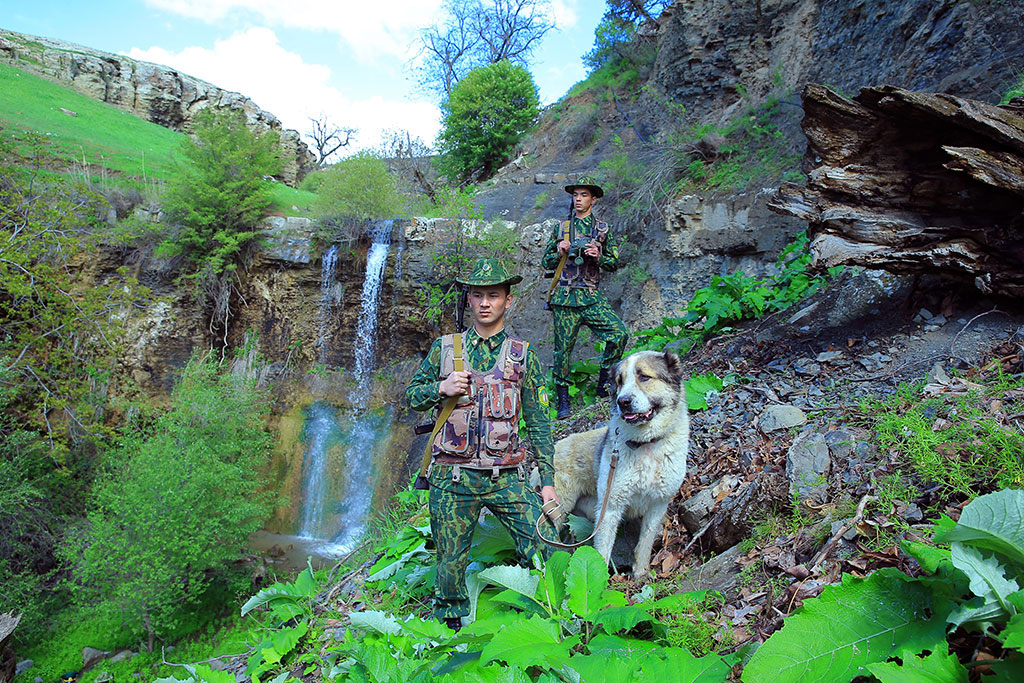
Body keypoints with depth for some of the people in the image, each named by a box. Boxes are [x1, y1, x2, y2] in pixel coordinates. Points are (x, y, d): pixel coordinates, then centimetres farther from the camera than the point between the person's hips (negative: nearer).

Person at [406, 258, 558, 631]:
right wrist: (441, 388, -9)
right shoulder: (444, 348, 6)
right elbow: (412, 395, 13)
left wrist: (547, 480, 2)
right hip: (452, 479, 1)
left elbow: (539, 423, 6)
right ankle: (449, 623, 36)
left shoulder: (523, 356, 5)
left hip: (506, 478, 0)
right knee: (451, 562, 10)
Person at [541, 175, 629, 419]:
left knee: (619, 333, -17)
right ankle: (562, 401, 13)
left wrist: (598, 257, -9)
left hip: (592, 297, 0)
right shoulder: (561, 228, 12)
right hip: (564, 297, 0)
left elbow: (614, 264, 11)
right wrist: (560, 253, -7)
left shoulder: (603, 229, 11)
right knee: (563, 348, 1)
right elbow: (546, 263, 14)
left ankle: (604, 384, 1)